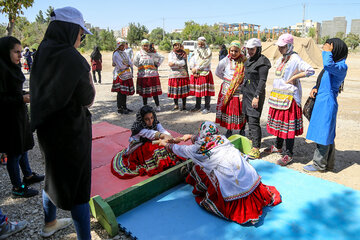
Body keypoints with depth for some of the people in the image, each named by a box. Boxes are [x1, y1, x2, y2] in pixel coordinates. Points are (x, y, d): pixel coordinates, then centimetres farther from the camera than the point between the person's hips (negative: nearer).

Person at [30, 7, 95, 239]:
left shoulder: (42, 55, 4)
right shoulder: (72, 58, -21)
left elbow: (39, 94, 11)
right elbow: (87, 99, -18)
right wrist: (88, 73, -4)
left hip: (48, 128, 9)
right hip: (71, 131, -8)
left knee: (54, 174, 26)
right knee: (78, 184, 4)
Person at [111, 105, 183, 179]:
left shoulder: (155, 123, -10)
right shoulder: (137, 128, -26)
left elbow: (163, 131, -28)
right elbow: (150, 134, -42)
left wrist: (168, 137, -52)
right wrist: (162, 136, -61)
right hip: (138, 150, -5)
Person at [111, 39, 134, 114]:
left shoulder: (124, 53, 15)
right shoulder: (116, 54, -7)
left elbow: (131, 64, 7)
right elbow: (120, 66, -15)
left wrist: (125, 65, -10)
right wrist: (127, 65, -1)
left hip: (127, 75, 7)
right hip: (120, 75, -7)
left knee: (125, 92, 9)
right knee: (120, 92, -6)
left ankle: (124, 107, 19)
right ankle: (119, 108, -1)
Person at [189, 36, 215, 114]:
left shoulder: (208, 52, -2)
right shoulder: (196, 51, 14)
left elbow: (205, 63, -12)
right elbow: (192, 60, 5)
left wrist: (196, 68, -13)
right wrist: (193, 69, -11)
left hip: (205, 73, -5)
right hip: (196, 74, 5)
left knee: (207, 91, -4)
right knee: (197, 90, 10)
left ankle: (207, 108, 4)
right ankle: (198, 107, 22)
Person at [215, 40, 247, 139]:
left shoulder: (244, 61, -4)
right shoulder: (226, 61, -2)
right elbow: (218, 72, 9)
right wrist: (227, 79, 5)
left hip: (240, 91, 0)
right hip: (227, 90, 1)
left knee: (241, 111, 6)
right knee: (228, 110, 7)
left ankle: (242, 130, 24)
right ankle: (229, 131, 23)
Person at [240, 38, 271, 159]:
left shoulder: (262, 61, -10)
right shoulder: (248, 61, 16)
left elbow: (262, 81, -16)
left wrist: (257, 96, -21)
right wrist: (242, 92, 19)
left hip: (256, 95, -9)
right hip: (247, 94, 9)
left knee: (254, 121, -12)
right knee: (248, 120, 14)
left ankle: (256, 149, -10)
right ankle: (251, 142, 27)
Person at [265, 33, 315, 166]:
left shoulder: (295, 59, -12)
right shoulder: (281, 59, 14)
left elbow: (311, 71, -21)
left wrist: (293, 78, -17)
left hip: (289, 97, -8)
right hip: (277, 95, 8)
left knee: (288, 125, -4)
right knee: (279, 121, 17)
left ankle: (289, 154, 6)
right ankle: (278, 146, 33)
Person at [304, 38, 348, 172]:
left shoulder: (342, 66, -13)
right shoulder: (334, 64, 15)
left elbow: (328, 65, -35)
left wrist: (327, 51, -19)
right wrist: (315, 89, 4)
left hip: (327, 104, -9)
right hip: (321, 102, 9)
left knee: (323, 134, -1)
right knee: (327, 135, 15)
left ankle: (319, 164, 11)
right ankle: (328, 164, 26)